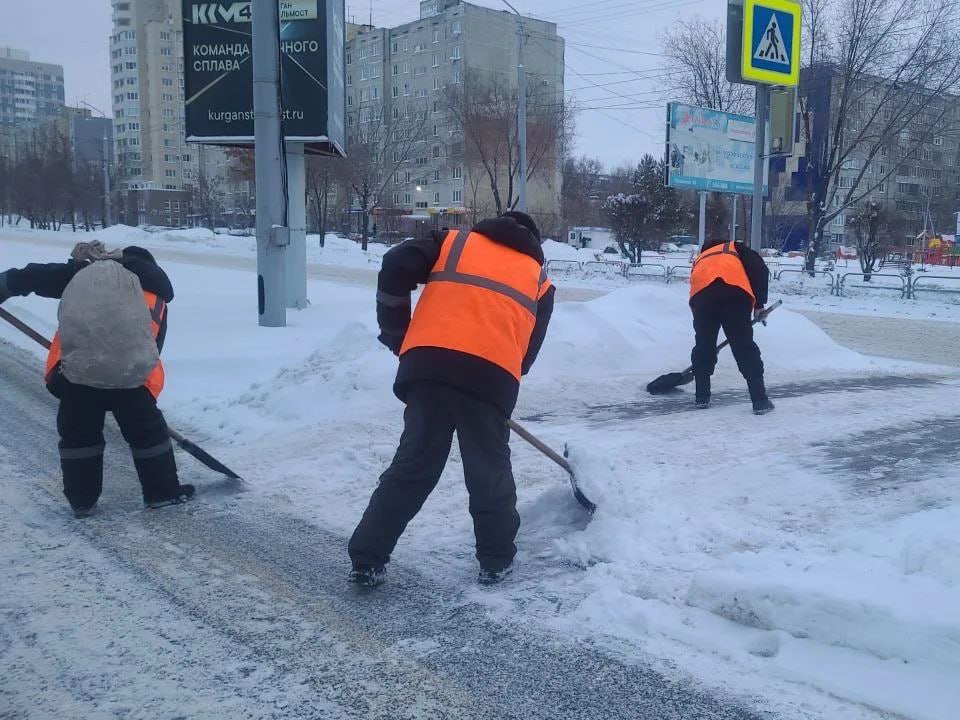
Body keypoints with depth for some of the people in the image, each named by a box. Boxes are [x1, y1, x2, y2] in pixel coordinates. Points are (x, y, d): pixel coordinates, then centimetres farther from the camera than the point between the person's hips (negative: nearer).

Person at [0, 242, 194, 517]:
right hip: (129, 372, -1)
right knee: (148, 430, 19)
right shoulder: (157, 294, 21)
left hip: (76, 368, 1)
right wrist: (139, 374, 28)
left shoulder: (83, 272, 20)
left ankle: (82, 500, 27)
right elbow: (152, 348, 21)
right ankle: (163, 491, 27)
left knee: (78, 433, 20)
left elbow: (35, 277, 13)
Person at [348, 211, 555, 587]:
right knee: (490, 472, 19)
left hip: (428, 363, 1)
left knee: (412, 466, 12)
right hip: (492, 375, 0)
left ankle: (367, 560, 16)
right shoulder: (538, 279, 26)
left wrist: (396, 334, 16)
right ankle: (497, 560, 29)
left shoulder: (455, 242, 23)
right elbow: (529, 348, 22)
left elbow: (396, 266, 8)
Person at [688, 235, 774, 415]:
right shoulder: (736, 248, 35)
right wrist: (759, 304, 14)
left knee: (704, 344, 20)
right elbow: (760, 269, 13)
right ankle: (760, 401, 7)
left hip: (702, 293, 2)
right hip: (735, 291, -2)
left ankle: (702, 396, 26)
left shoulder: (699, 259, 42)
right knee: (745, 347, 6)